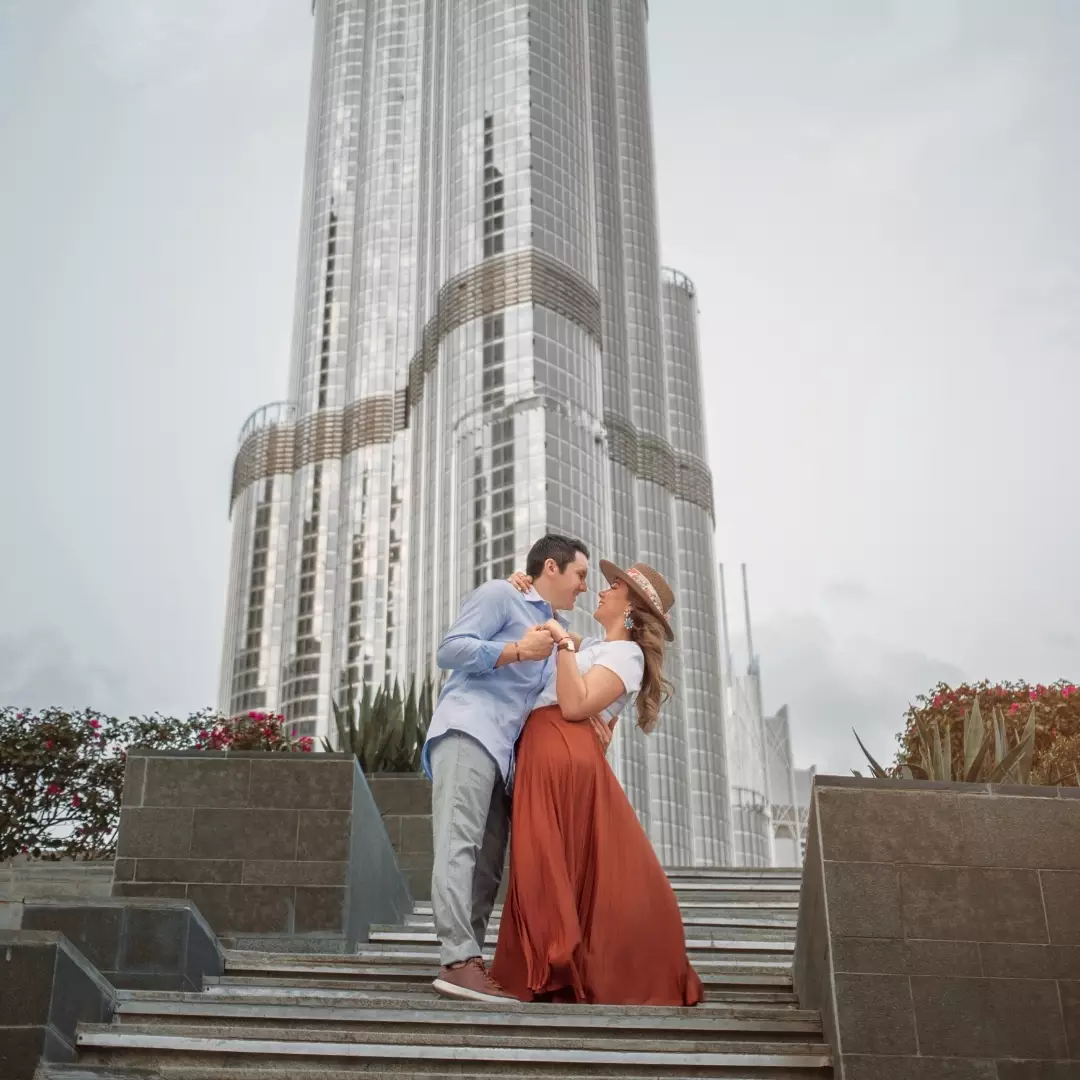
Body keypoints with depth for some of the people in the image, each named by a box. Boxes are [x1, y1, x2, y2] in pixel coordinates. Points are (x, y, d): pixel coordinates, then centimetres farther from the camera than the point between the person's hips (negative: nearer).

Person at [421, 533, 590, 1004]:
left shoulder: (557, 630, 31)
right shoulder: (500, 595, 6)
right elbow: (450, 650, -5)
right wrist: (517, 651, -12)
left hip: (503, 748, 9)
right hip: (468, 730, -9)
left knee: (488, 859, 1)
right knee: (460, 843, -17)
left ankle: (465, 959, 1)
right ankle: (458, 960, -24)